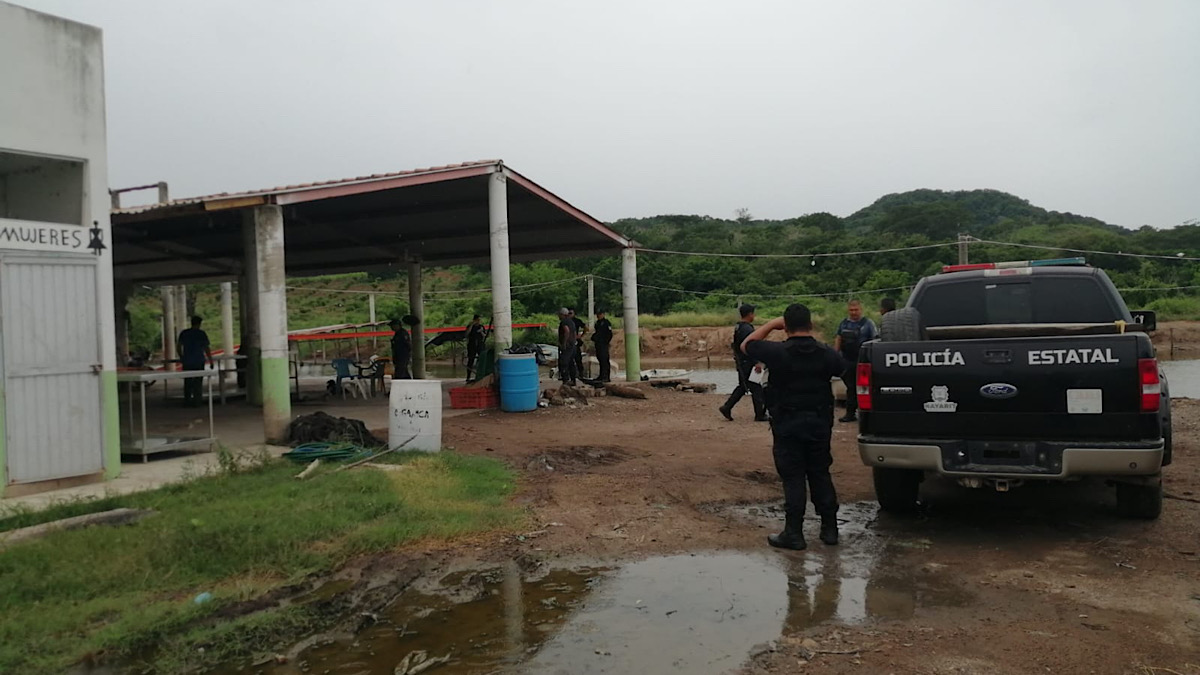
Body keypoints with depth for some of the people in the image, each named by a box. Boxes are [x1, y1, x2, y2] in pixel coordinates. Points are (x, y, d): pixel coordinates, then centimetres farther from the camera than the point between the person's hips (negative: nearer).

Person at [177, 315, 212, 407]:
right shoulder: (201, 334, -5)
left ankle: (187, 401, 14)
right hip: (199, 361, -3)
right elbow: (206, 349, -7)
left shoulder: (183, 333, 5)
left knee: (187, 382, 10)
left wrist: (181, 358, 21)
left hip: (186, 361, 3)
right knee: (198, 382, 4)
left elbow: (179, 347, 9)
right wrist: (211, 361, -1)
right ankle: (196, 401, 3)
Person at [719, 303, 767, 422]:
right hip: (748, 363, -10)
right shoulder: (748, 329, -19)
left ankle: (727, 408, 11)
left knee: (742, 387, 16)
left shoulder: (737, 327, 12)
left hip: (740, 362, 10)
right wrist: (757, 363, -23)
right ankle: (760, 415, 5)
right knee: (756, 388, -1)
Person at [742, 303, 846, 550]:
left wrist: (771, 324, 2)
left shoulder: (778, 352, -16)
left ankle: (793, 534, 5)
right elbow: (842, 366, 18)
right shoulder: (825, 354, -4)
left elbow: (746, 346, -1)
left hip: (788, 425, -3)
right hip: (819, 424, 4)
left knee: (793, 479, 2)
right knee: (821, 475, 14)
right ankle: (829, 528, 22)